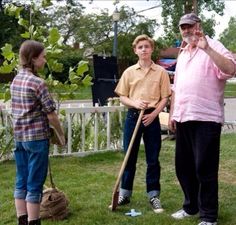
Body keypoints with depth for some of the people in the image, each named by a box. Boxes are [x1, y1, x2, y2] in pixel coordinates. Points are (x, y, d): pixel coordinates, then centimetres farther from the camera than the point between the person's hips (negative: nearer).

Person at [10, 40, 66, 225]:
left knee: (21, 182, 12)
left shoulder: (15, 80, 9)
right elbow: (51, 114, -13)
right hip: (37, 137, -8)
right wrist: (61, 133, 1)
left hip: (19, 137, 8)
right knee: (34, 184, 0)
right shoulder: (38, 83, -14)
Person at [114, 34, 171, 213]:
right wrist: (135, 103, -14)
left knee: (153, 158, 4)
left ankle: (154, 195, 15)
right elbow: (123, 97, 6)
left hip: (152, 118, -1)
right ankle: (125, 194, 19)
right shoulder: (129, 72, 4)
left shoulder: (161, 72, 0)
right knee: (129, 157, 8)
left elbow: (165, 98, 0)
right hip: (133, 116, 2)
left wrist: (153, 114, -13)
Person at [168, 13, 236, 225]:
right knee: (184, 166, 14)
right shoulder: (182, 54, 20)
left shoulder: (213, 47, -4)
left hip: (206, 118, -8)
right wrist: (172, 114, 18)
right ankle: (191, 206, 29)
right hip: (183, 119, 8)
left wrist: (206, 48, -27)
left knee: (204, 169, -3)